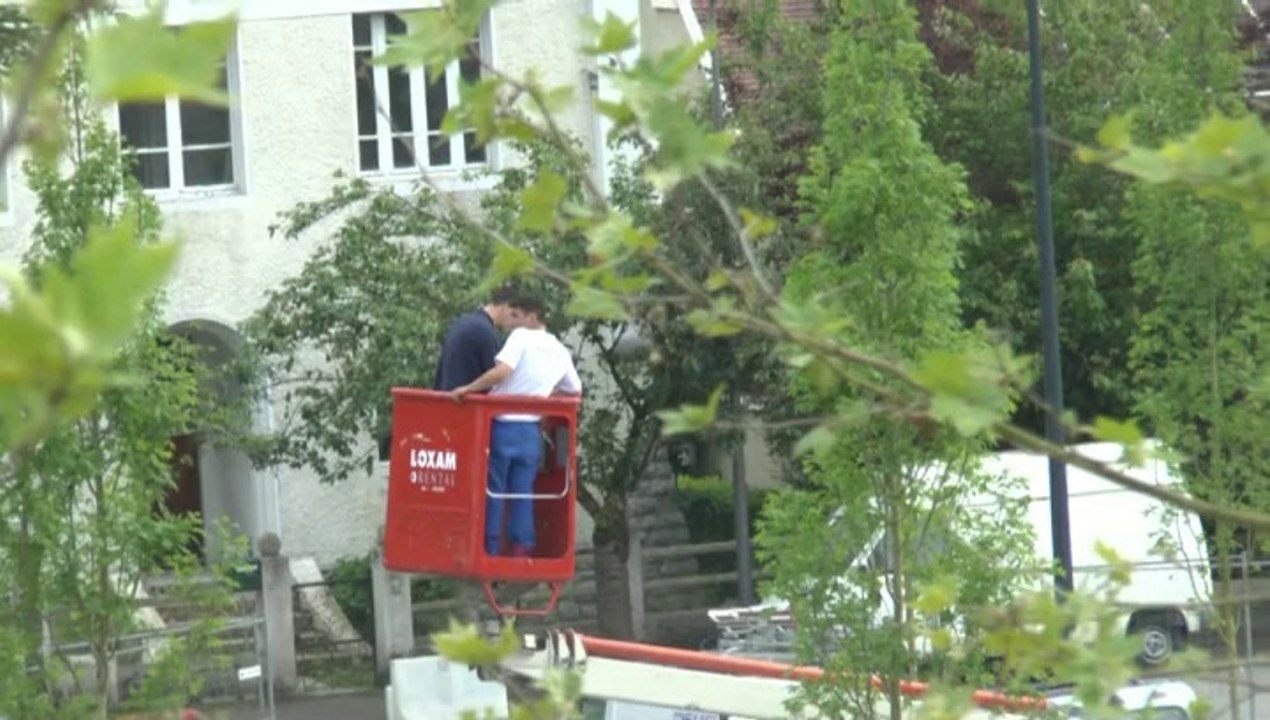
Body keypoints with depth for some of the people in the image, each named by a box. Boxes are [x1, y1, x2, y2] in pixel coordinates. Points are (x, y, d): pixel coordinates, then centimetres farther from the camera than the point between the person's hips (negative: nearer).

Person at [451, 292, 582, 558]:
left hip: (503, 424, -5)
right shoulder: (560, 352, 10)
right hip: (530, 429, 5)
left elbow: (502, 371, -25)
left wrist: (468, 388, -18)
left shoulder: (521, 337, -10)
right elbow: (575, 391, 19)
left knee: (493, 490, 3)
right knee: (523, 492, 9)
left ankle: (489, 549, 5)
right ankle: (521, 548, 7)